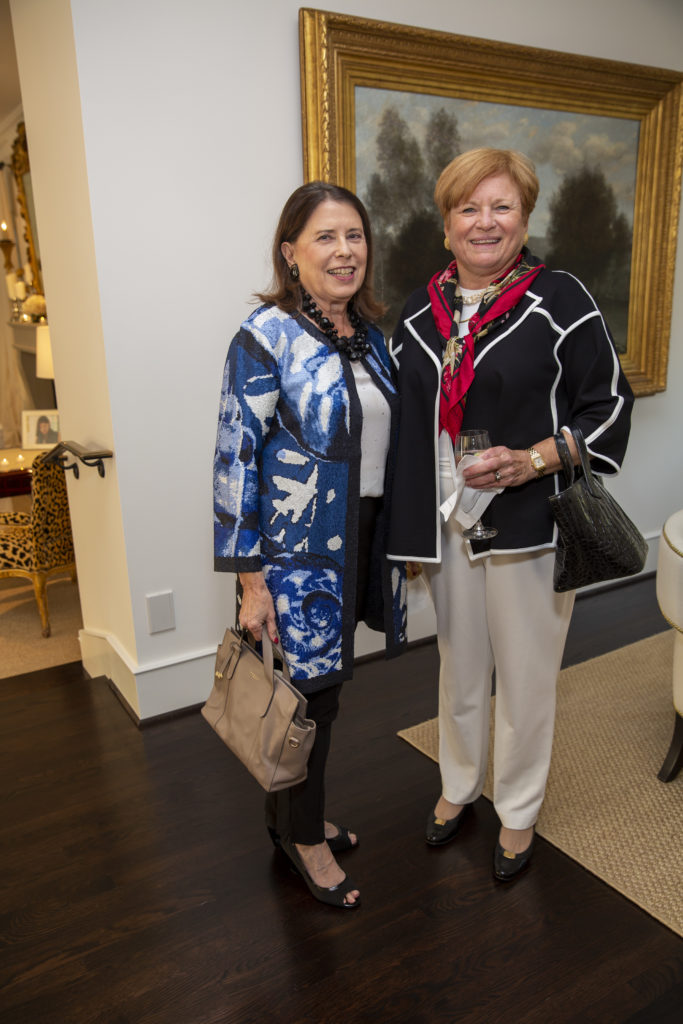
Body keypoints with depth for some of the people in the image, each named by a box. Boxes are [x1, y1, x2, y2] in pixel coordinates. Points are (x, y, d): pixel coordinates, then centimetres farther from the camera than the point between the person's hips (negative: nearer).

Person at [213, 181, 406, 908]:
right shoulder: (265, 336, -14)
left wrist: (394, 542, 16)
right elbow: (235, 460, -16)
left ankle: (292, 812, 40)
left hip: (360, 540, 7)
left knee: (323, 684, 18)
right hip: (297, 553, -7)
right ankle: (304, 836, 30)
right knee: (309, 693, 5)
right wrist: (250, 580, -17)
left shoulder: (368, 333, 8)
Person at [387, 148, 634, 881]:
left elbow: (609, 408, -6)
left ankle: (518, 811, 34)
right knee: (458, 664, 19)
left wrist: (531, 460, -21)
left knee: (524, 674, 10)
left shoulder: (560, 300, -7)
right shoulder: (420, 311, 7)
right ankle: (458, 785, 43)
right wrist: (408, 521, 10)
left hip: (529, 524, -4)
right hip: (446, 522, 4)